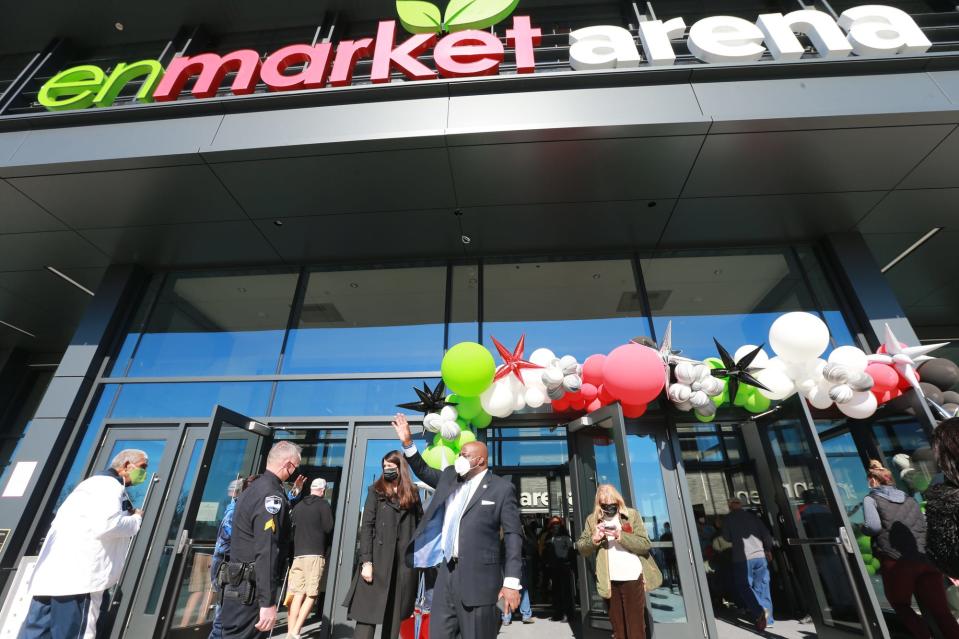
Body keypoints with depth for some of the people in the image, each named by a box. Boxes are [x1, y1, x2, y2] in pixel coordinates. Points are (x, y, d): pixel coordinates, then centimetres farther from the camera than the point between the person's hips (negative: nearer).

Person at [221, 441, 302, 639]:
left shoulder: (253, 489, 11)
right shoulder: (272, 495, -20)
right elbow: (266, 551, -25)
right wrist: (268, 602, -24)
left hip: (240, 586, 9)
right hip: (250, 592, -9)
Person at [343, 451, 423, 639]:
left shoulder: (412, 493, 9)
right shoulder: (376, 490, 5)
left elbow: (420, 526, 9)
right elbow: (366, 526, -1)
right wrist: (366, 561, -10)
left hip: (405, 562, 2)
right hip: (378, 560, -1)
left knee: (395, 617, 9)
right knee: (367, 614, -4)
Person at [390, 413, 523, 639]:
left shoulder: (502, 488, -8)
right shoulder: (449, 477, 10)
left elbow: (513, 535, -9)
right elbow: (424, 471, 21)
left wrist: (512, 582, -14)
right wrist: (407, 442, 9)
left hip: (478, 577, -6)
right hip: (446, 572, 6)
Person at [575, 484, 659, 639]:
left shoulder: (632, 515, -2)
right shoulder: (592, 519, 2)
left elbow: (646, 545, -9)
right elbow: (581, 548, 1)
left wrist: (621, 536, -22)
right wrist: (594, 539, -19)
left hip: (633, 578, -2)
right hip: (610, 581, 2)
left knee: (635, 626, 3)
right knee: (617, 626, 14)